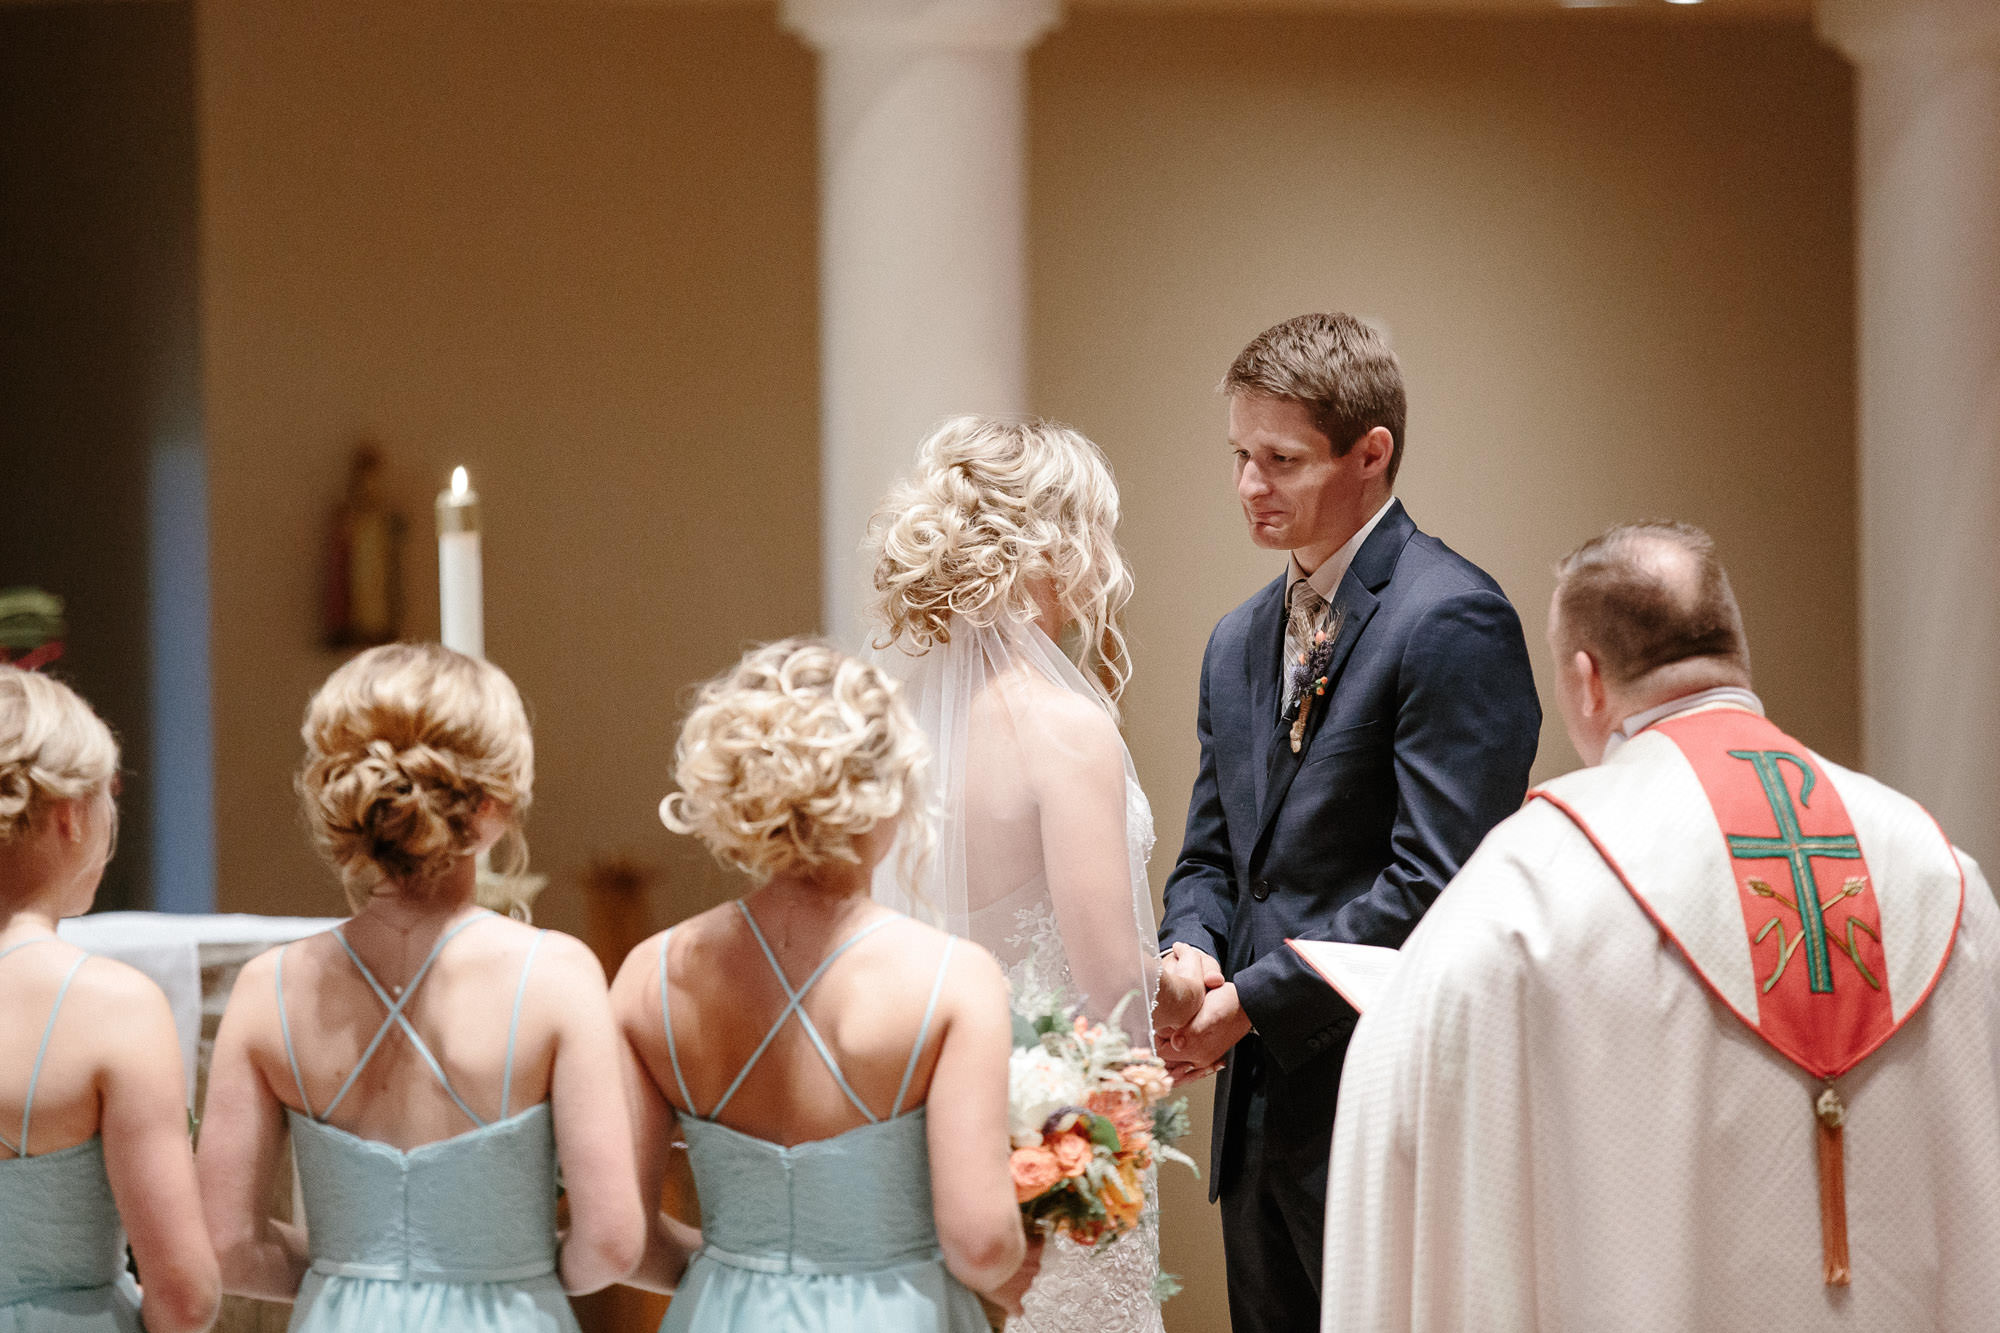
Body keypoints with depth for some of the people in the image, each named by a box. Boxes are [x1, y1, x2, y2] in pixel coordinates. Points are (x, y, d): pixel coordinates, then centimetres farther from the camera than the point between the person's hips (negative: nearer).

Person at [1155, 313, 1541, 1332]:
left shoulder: (1451, 620, -12)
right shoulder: (1238, 642, 17)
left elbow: (1436, 883, -18)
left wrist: (1254, 999, -15)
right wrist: (1191, 951, -2)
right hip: (1260, 1114, 8)